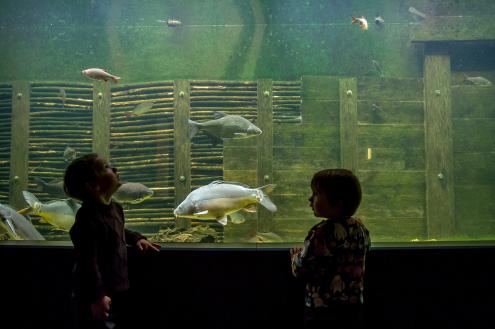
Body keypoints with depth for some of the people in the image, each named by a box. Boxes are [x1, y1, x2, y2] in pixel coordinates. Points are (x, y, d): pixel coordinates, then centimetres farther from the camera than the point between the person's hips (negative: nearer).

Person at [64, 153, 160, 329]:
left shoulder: (115, 208, 5)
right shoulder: (88, 219, -26)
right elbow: (87, 262, -28)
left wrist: (136, 238, 13)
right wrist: (97, 296, -29)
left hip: (117, 291, 9)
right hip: (100, 297, -9)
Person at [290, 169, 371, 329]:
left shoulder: (323, 232, -22)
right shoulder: (361, 228, 2)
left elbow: (300, 270, -15)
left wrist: (296, 254, 6)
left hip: (324, 313, -7)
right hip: (354, 310, 7)